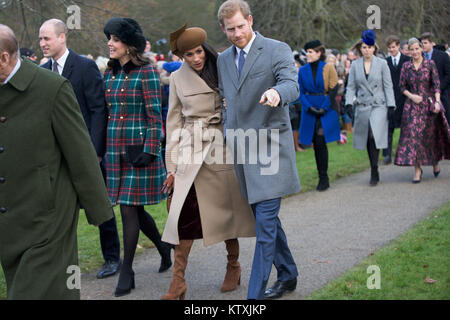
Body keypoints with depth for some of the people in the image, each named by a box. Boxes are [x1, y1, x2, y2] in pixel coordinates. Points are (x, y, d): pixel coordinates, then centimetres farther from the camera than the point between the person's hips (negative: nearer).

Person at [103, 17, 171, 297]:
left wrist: (150, 150, -16)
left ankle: (127, 271, 4)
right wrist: (103, 148, 14)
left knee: (129, 209, -5)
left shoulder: (146, 72, -8)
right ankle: (163, 247, 34)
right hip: (115, 150, 7)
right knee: (134, 210, 11)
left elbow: (154, 115, -10)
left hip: (138, 149, -7)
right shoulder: (110, 74, 12)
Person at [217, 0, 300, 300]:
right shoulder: (223, 60, 14)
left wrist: (276, 92, -43)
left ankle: (256, 293, -8)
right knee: (266, 219, 14)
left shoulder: (277, 50, -5)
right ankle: (288, 276, 29)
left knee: (265, 221, -10)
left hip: (269, 147, -7)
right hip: (240, 149, 7)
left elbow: (292, 85, -21)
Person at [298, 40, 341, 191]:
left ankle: (324, 177, -6)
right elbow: (301, 92, 5)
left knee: (320, 140, -14)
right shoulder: (303, 71, 7)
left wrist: (324, 108, -12)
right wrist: (309, 107, -9)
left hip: (326, 110, -3)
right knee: (316, 143, 4)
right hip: (310, 111, 4)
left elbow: (333, 90, -4)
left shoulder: (328, 68, -2)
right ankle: (323, 178, 13)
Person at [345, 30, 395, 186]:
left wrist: (391, 106, -4)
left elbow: (388, 85, 1)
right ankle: (374, 172, 19)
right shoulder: (355, 65, 6)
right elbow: (351, 86, 8)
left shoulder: (382, 63, 1)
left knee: (374, 135, -21)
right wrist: (349, 103, -4)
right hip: (362, 107, 3)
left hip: (379, 105, -3)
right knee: (367, 139, 7)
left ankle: (374, 171, -14)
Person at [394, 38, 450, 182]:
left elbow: (437, 84, -3)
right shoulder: (406, 66, 5)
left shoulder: (430, 64, 0)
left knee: (431, 135, 7)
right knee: (413, 133, -8)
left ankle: (435, 162, 33)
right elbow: (402, 86, 7)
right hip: (412, 105, 1)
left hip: (429, 103, -1)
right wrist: (411, 96, -11)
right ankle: (417, 169, -4)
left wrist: (437, 102, -14)